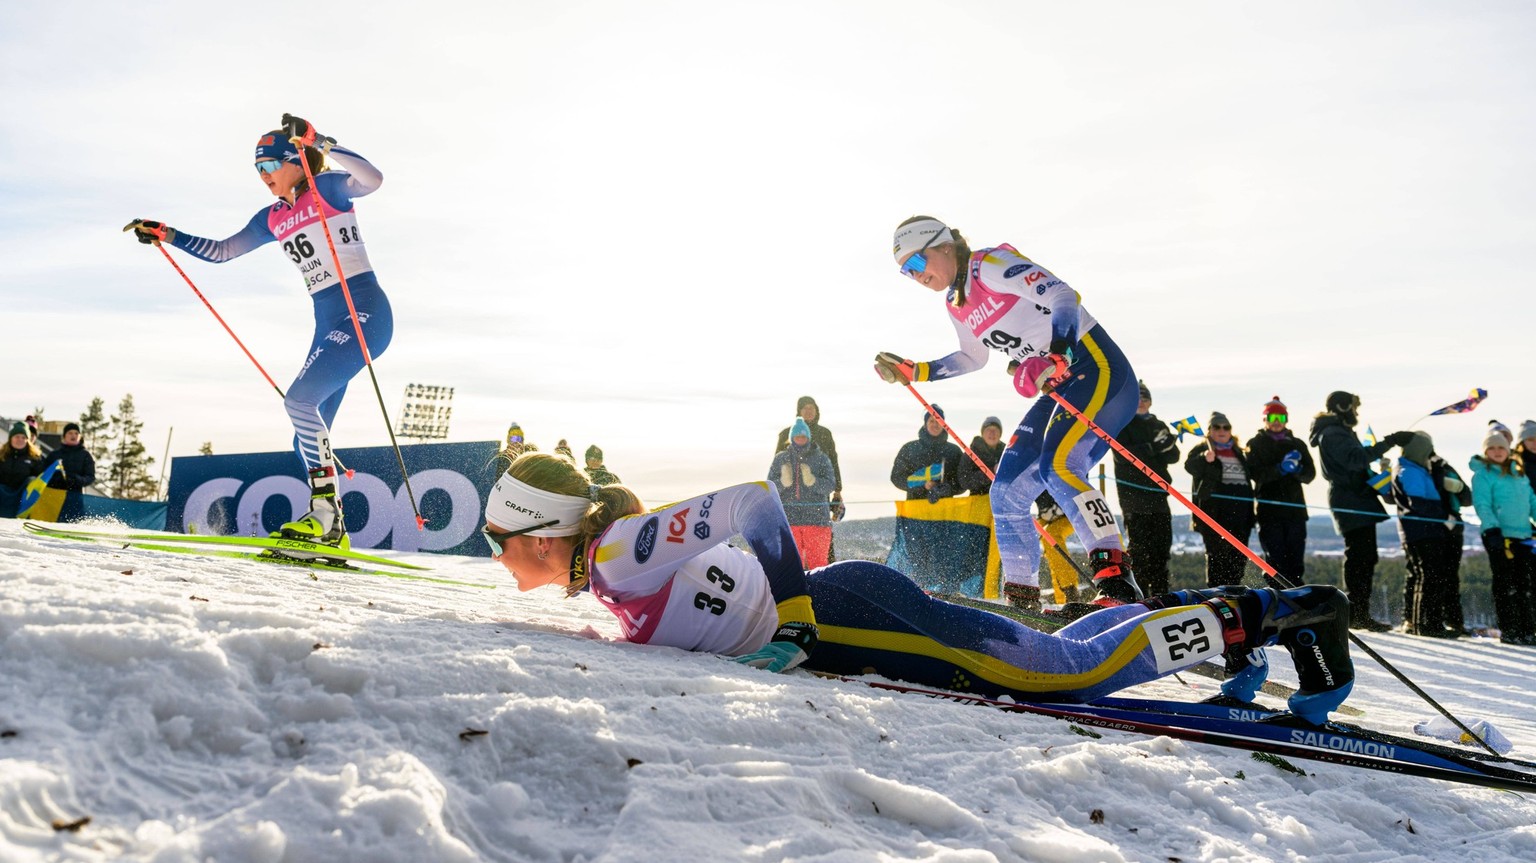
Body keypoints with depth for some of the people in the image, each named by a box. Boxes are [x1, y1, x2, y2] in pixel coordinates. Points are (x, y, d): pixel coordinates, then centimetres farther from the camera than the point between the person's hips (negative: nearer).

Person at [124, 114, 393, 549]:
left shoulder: (326, 188, -1)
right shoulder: (272, 219, 20)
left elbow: (371, 178, -23)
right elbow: (220, 251, 30)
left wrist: (318, 141, -27)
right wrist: (166, 234, 23)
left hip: (364, 311, -9)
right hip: (328, 322, 9)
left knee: (300, 399, -22)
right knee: (309, 437, 4)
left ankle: (326, 514, -19)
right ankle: (329, 529, 8)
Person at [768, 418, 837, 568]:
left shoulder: (821, 458, 5)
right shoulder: (780, 459, 9)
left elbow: (829, 486, -5)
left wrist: (811, 480, -23)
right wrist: (783, 482, -17)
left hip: (816, 518, -1)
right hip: (789, 518, 1)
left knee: (818, 561, 0)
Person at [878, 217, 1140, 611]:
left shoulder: (992, 264, -13)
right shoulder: (956, 305, 12)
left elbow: (1061, 295, -26)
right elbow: (973, 358, 28)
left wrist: (1056, 358, -41)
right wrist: (913, 371, 22)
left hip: (1098, 368, -9)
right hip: (1059, 390, 9)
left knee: (1056, 467, -29)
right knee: (1006, 492, 3)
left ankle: (1118, 582, -26)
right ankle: (1021, 598, 12)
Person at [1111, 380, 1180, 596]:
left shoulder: (1158, 425, 19)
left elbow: (1174, 457, 10)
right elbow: (1123, 455, -12)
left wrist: (1167, 445, -12)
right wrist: (1151, 448, -22)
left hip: (1157, 493, 5)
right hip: (1133, 494, -5)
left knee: (1162, 544, 5)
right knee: (1140, 546, -8)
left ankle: (1161, 593, 13)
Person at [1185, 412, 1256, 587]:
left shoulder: (1239, 452, 23)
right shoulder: (1202, 448, 3)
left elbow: (1251, 473, 32)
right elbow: (1190, 466, -17)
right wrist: (1205, 458, -37)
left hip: (1240, 509, 6)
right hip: (1214, 511, -6)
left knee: (1239, 554, 5)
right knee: (1217, 553, -6)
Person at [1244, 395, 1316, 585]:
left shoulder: (1297, 445, 16)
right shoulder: (1256, 444, 7)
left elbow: (1310, 474, 7)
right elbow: (1256, 473, -8)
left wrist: (1297, 470, -14)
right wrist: (1280, 469, -23)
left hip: (1295, 508, 3)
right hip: (1269, 510, -3)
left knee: (1296, 561, 2)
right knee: (1276, 562, -7)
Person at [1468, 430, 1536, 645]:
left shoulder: (1518, 473, 17)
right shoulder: (1482, 474, -3)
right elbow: (1482, 504, -11)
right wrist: (1492, 529, -22)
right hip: (1499, 535, -6)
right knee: (1506, 584, -4)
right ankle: (1509, 631, 1)